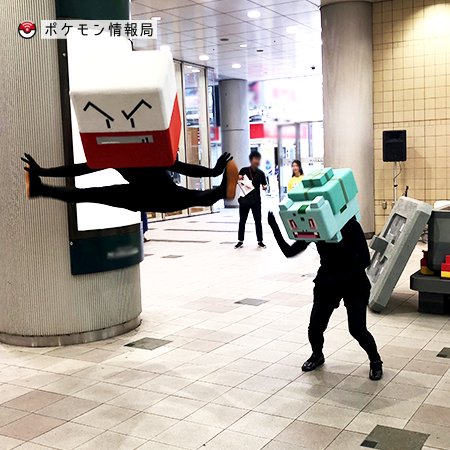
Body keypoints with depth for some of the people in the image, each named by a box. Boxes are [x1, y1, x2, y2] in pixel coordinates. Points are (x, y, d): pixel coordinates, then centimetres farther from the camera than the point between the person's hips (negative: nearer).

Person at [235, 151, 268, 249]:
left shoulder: (260, 173, -1)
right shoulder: (244, 170, -5)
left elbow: (264, 185, 3)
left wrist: (265, 187, -19)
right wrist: (238, 178, -18)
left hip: (256, 200, 1)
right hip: (245, 199, 0)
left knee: (258, 221, 4)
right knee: (242, 221, 8)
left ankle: (260, 241, 14)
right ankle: (240, 241, 18)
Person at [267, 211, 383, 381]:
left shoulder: (350, 226, -18)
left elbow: (365, 259, -21)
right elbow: (289, 251, -8)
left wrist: (340, 277, -31)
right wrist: (274, 227, -19)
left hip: (354, 284, -3)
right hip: (326, 284, 3)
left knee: (357, 329, -13)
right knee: (315, 327, -7)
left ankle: (375, 361, 17)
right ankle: (317, 355, 27)